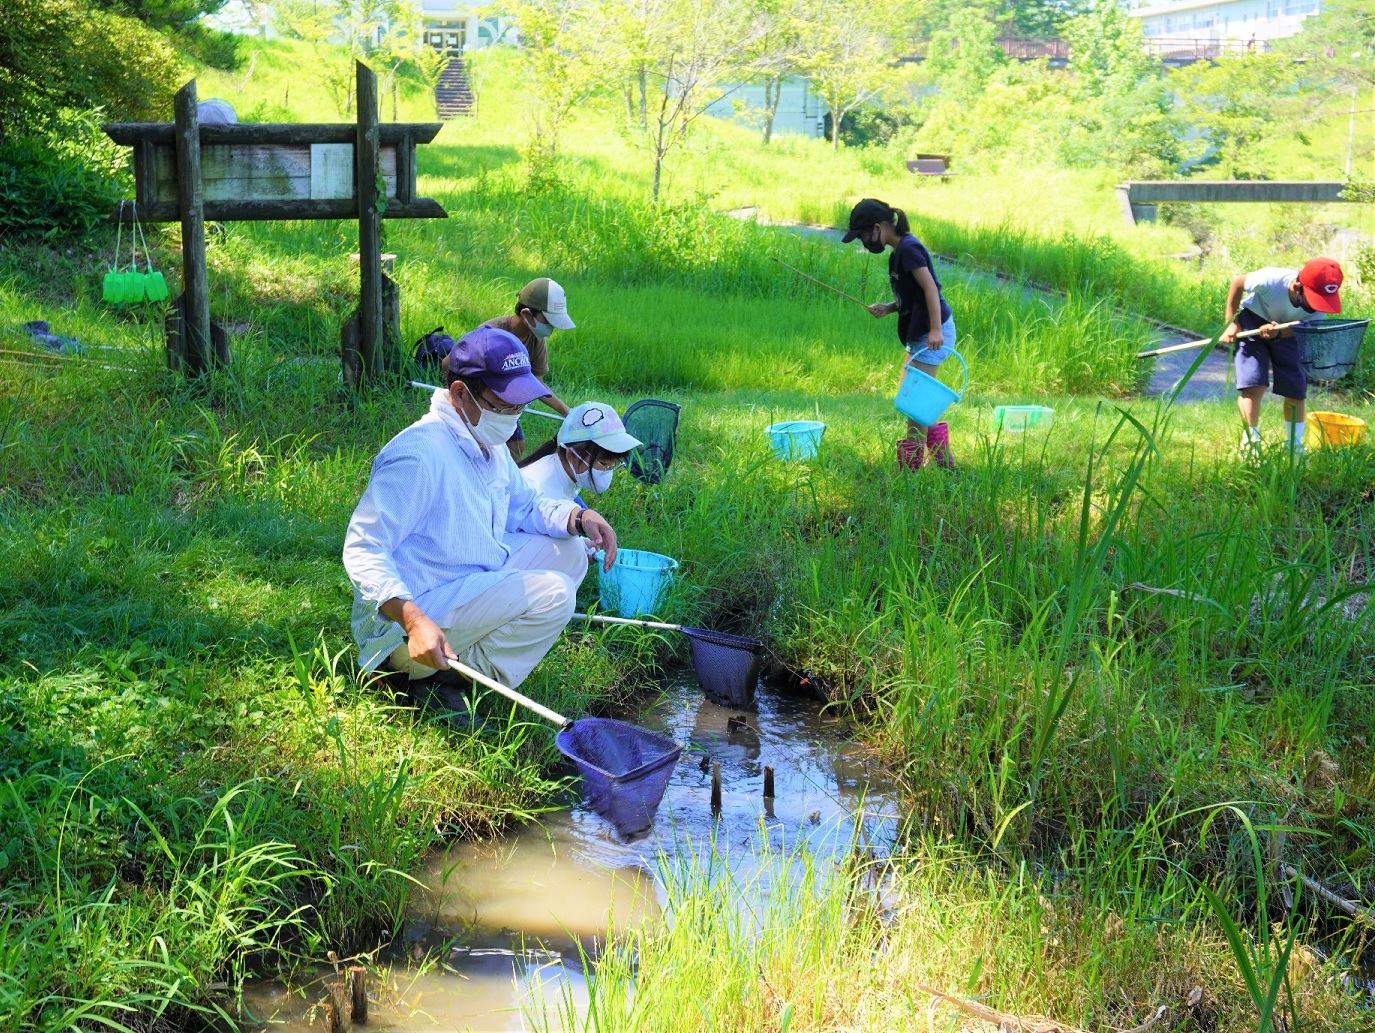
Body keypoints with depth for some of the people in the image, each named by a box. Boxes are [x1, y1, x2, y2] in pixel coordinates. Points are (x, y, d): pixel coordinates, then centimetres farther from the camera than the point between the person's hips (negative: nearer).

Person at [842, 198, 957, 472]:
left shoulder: (908, 248, -15)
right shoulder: (899, 251, 15)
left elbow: (930, 288, -23)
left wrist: (936, 329, -31)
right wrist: (888, 307, 4)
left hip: (932, 335, -11)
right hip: (918, 335, 11)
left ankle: (910, 469, 1)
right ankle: (946, 463, 23)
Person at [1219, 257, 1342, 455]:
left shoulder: (1320, 300, -29)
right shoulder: (1271, 280, -38)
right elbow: (1237, 283, -18)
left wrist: (1278, 333, -40)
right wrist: (1231, 323, -15)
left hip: (1288, 331, 3)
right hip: (1252, 320, -3)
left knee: (1296, 388, 2)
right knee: (1254, 382, -17)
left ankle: (1294, 446, 16)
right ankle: (1250, 442, -8)